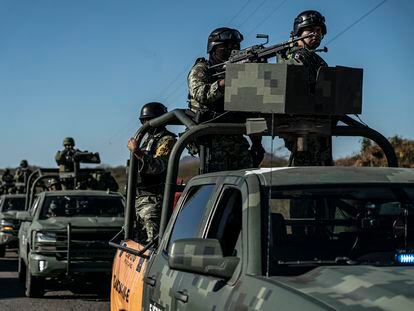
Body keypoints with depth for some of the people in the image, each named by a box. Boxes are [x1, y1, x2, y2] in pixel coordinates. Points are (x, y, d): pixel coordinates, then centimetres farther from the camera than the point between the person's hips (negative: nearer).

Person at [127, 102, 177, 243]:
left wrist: (138, 152, -34)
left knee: (152, 241, -15)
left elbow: (158, 166, -24)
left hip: (154, 200, -9)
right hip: (139, 198, 9)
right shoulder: (148, 139, 21)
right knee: (141, 240, 12)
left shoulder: (167, 140, -8)